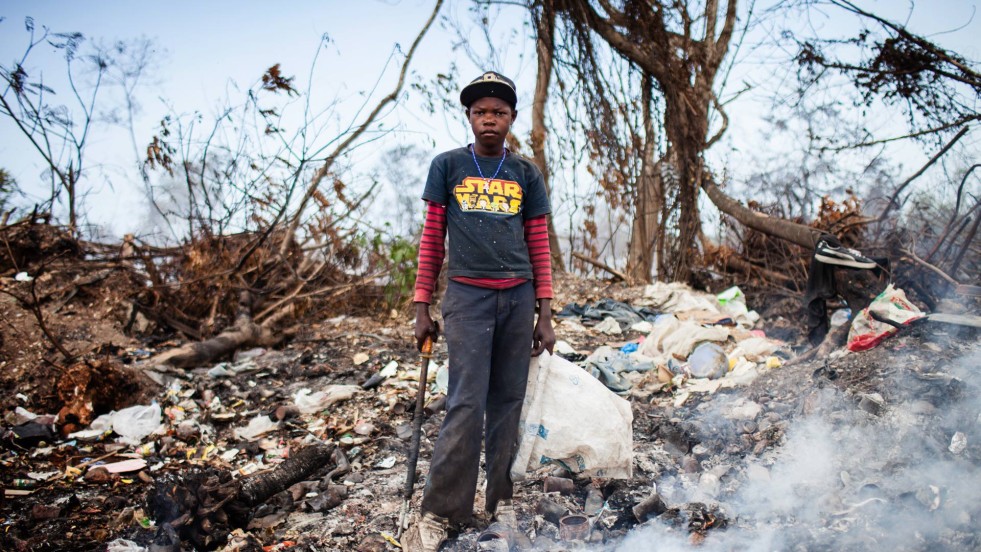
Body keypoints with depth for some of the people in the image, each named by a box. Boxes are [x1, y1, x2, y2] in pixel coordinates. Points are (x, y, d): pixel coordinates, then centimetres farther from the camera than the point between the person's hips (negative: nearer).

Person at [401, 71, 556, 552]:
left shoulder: (526, 174, 10)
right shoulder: (447, 166, 6)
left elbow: (539, 245, 10)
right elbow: (431, 239, 6)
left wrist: (544, 314, 5)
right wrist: (422, 307, 2)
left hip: (518, 297, 3)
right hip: (467, 295, -2)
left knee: (508, 402, 7)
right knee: (466, 405, -8)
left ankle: (501, 499, 20)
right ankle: (438, 512, 2)